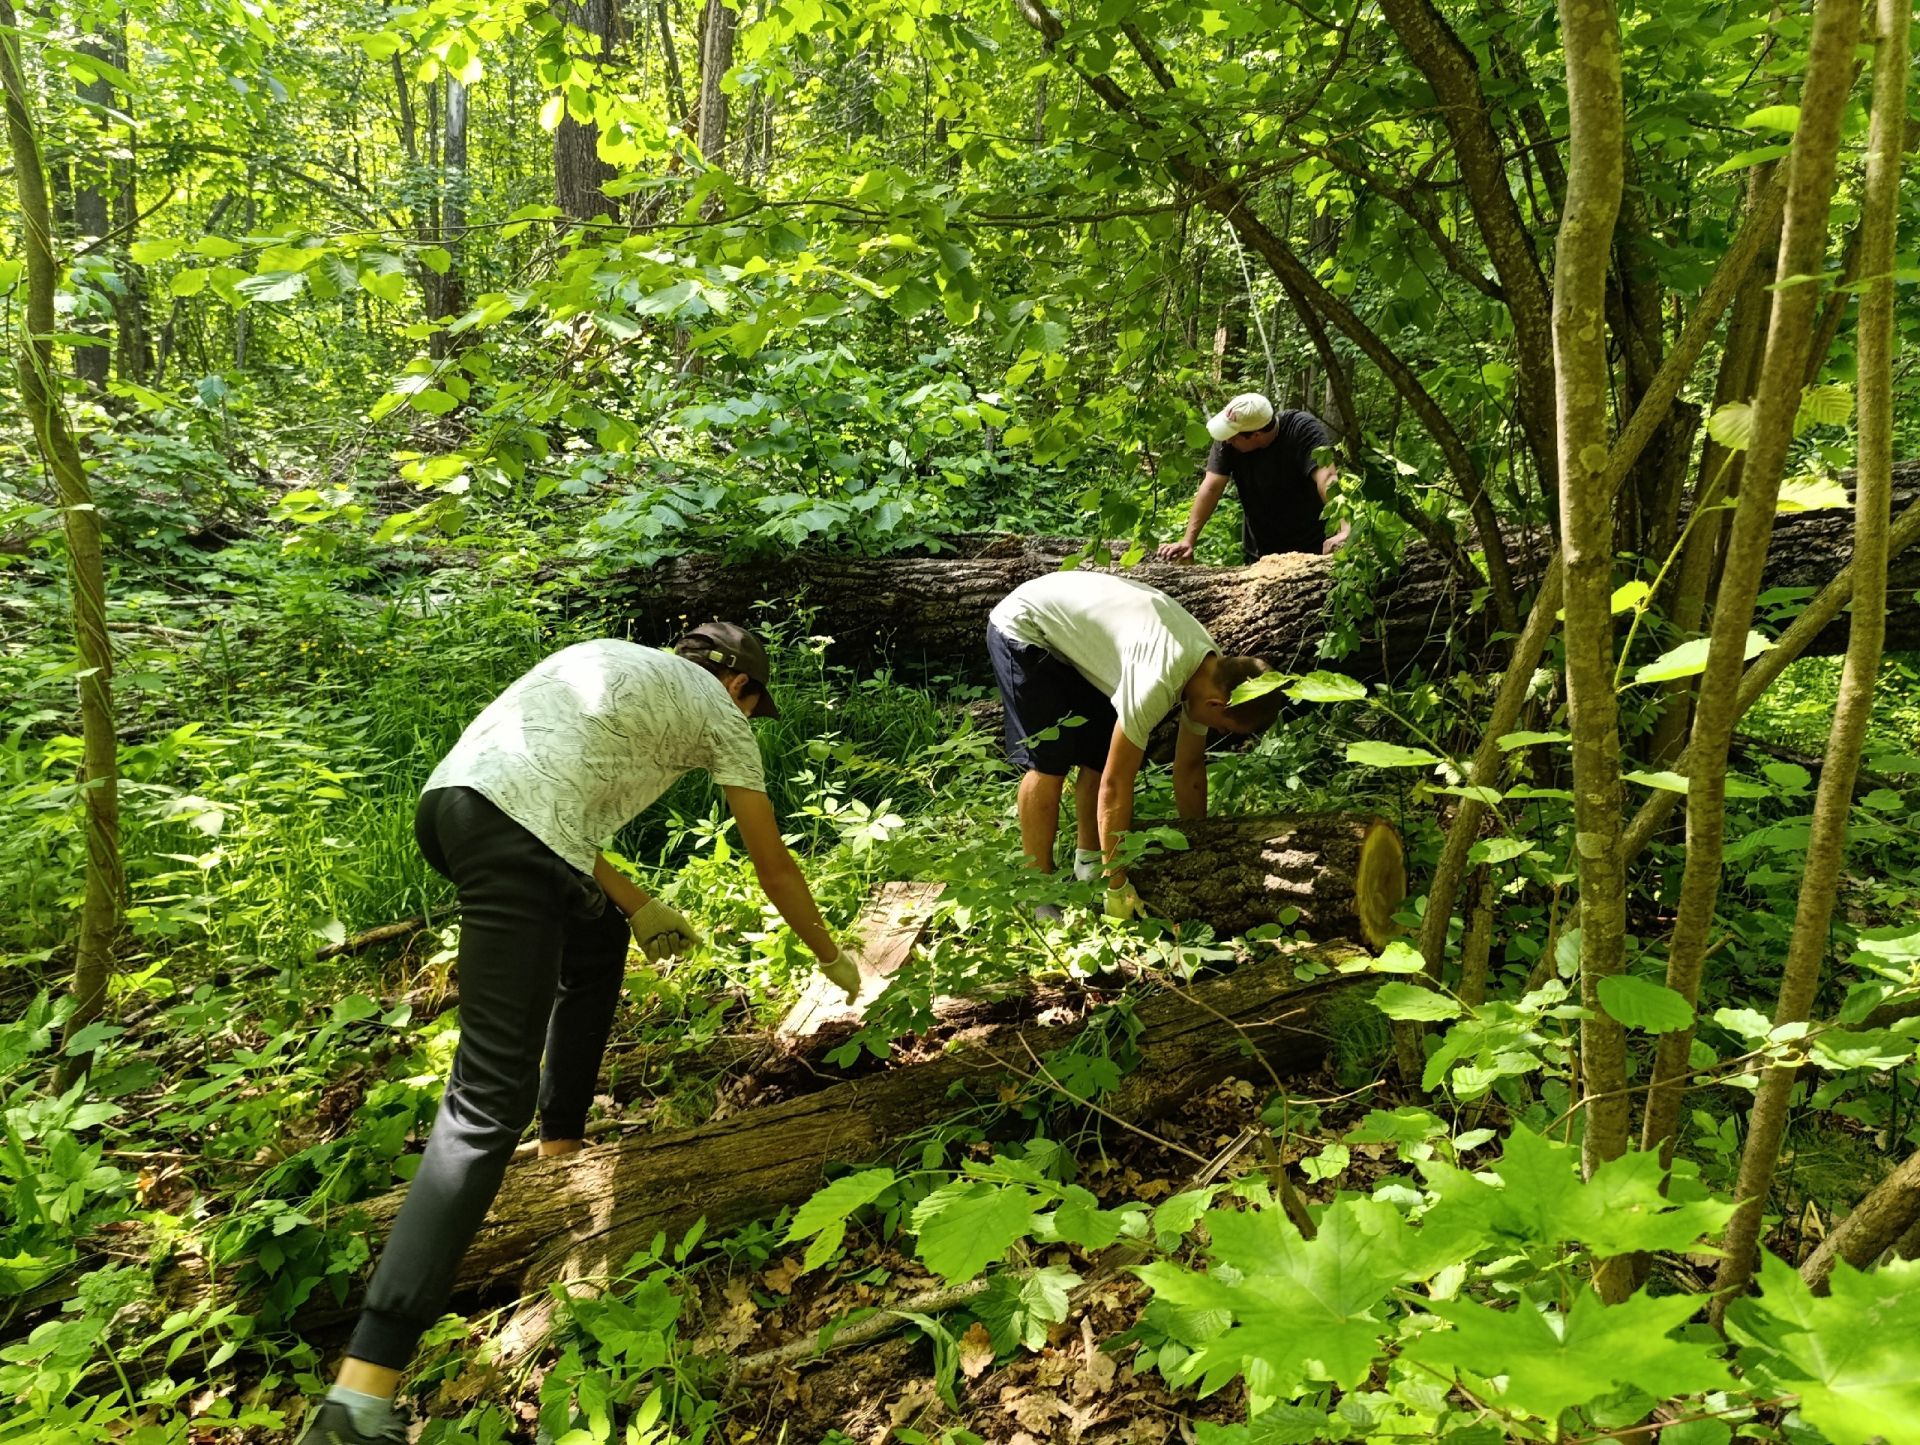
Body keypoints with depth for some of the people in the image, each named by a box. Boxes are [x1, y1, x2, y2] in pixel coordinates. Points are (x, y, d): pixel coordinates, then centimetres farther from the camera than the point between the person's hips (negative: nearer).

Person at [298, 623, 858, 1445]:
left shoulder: (612, 660, 33)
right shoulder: (717, 710, 16)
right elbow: (773, 865, 23)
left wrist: (639, 907, 34)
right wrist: (830, 957, 38)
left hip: (444, 799, 9)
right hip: (513, 835, -8)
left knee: (597, 939, 32)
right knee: (491, 1100, -10)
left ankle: (561, 1146, 39)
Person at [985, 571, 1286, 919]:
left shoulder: (1211, 673, -9)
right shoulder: (1157, 681, -36)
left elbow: (1190, 769, 4)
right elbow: (1115, 786, -31)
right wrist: (1117, 889, -24)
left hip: (1071, 637, 9)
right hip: (1023, 627, -8)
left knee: (1100, 756, 5)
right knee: (1049, 762, -15)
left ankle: (1089, 865, 21)